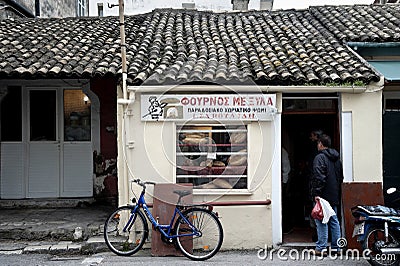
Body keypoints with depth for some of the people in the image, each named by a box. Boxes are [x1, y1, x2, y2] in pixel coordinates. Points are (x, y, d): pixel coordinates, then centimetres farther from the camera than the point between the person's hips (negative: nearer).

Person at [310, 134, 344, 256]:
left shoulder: (320, 157, -12)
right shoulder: (337, 158, 15)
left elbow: (319, 177, -20)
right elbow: (340, 177, 20)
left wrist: (316, 193, -19)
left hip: (323, 195, -8)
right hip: (334, 195, 8)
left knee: (321, 220, -5)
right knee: (334, 220, 12)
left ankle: (321, 248, -4)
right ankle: (336, 247, 17)